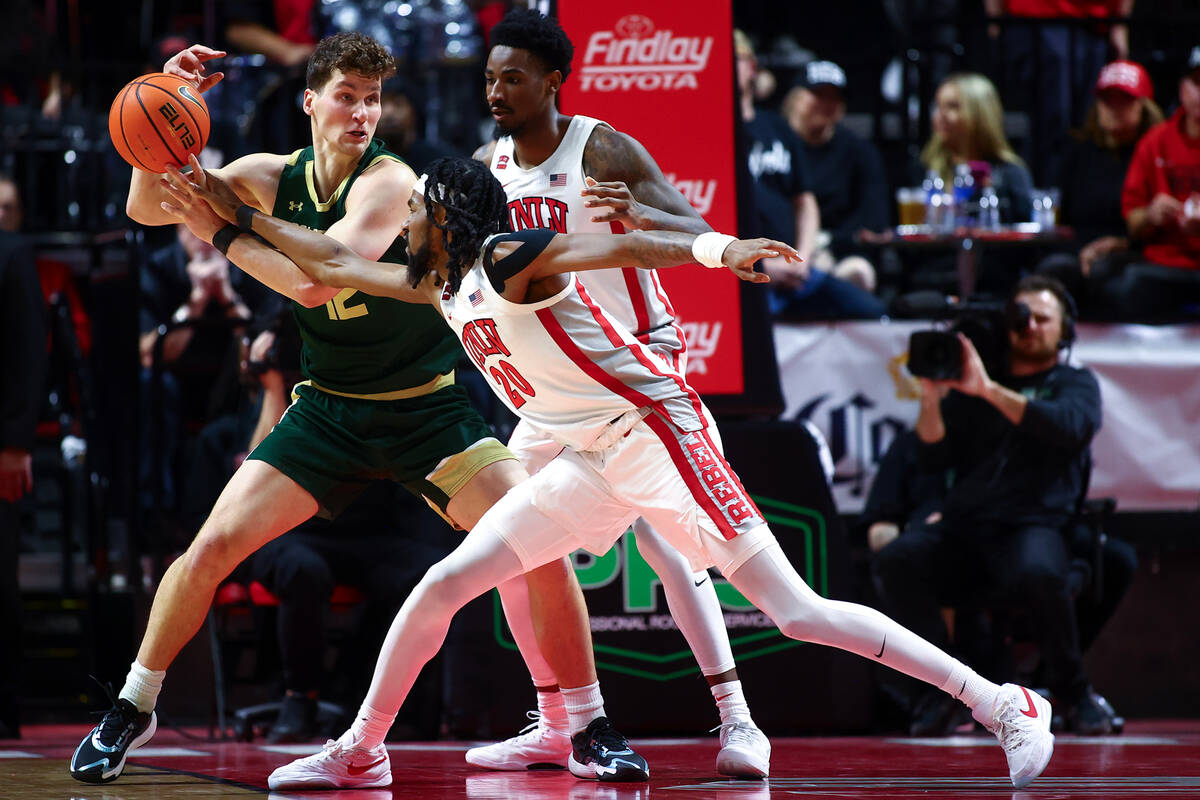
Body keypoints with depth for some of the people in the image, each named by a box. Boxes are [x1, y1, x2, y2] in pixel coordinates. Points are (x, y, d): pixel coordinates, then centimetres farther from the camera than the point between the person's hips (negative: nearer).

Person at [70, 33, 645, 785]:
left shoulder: (389, 181, -20)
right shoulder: (273, 178, -3)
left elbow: (314, 281, -32)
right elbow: (147, 208, -2)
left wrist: (220, 230, -26)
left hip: (429, 407, -3)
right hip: (329, 408, 3)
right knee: (211, 546, -8)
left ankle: (592, 728, -3)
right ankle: (133, 709, 11)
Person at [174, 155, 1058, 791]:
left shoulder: (506, 257, -11)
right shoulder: (445, 286, 13)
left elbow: (629, 246, -25)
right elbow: (337, 262, 26)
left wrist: (720, 248, -41)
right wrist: (237, 213, 26)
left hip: (655, 431, -9)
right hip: (593, 462, 9)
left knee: (796, 612, -15)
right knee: (444, 584, 5)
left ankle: (1006, 706, -14)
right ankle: (360, 751, 20)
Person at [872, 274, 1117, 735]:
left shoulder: (1074, 383, 15)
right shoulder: (968, 386, 21)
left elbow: (1070, 426, -10)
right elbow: (932, 459, 12)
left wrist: (989, 390, -18)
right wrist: (931, 398, -5)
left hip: (1035, 525, -3)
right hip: (963, 526, 3)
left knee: (1039, 573, -39)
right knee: (895, 562, -28)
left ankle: (1073, 692, -15)